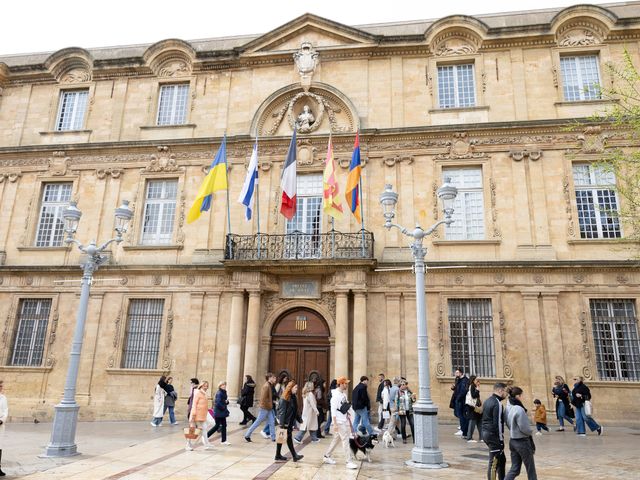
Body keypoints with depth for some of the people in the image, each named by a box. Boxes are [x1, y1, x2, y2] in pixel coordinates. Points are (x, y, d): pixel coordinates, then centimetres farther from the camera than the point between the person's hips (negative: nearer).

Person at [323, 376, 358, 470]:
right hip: (339, 422, -8)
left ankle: (327, 457, 26)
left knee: (336, 439, 15)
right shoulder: (336, 395, -16)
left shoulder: (344, 395, 10)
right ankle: (349, 461, -1)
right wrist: (335, 423, -19)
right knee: (345, 440, -6)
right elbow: (333, 410, -18)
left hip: (345, 421, 8)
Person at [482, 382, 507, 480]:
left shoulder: (487, 401, 13)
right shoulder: (497, 403, -16)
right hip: (493, 435, -9)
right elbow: (498, 423, -19)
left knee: (502, 459, 19)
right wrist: (501, 439, -14)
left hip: (485, 432, 9)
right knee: (494, 463, -3)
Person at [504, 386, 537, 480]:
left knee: (514, 468, 13)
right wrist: (531, 431, 0)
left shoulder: (508, 407, 3)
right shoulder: (519, 409, -22)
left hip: (512, 440, 7)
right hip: (522, 442, -7)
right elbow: (524, 427, -19)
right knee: (530, 469, 12)